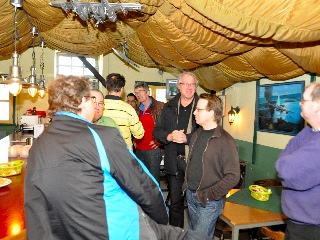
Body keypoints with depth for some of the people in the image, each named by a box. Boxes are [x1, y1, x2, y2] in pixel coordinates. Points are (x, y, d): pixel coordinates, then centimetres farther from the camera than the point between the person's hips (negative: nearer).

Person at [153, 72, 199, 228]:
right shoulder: (169, 107, 8)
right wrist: (169, 136, -12)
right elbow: (156, 131, 7)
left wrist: (187, 138, -20)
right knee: (175, 201, 13)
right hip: (174, 162, 3)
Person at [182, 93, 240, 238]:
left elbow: (233, 176, -21)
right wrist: (187, 183, 8)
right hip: (190, 195, 7)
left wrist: (208, 195, -18)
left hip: (209, 201, -7)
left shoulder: (225, 141, -19)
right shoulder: (197, 134, 5)